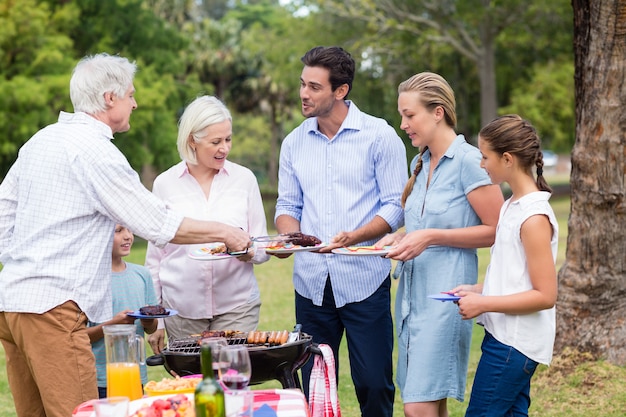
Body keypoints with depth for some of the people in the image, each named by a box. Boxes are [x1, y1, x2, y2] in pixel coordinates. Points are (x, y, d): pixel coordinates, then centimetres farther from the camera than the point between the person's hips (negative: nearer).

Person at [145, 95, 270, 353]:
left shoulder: (244, 179, 5)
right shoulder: (165, 184, 4)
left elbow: (263, 249, 10)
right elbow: (155, 256, 9)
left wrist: (248, 252, -14)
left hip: (237, 305, 0)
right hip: (182, 309, 0)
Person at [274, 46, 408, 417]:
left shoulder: (379, 136, -3)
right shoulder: (294, 143, 11)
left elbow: (396, 206, -5)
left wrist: (354, 236, -21)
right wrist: (290, 232, -7)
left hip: (364, 279, -4)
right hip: (311, 281, 4)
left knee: (374, 385, -1)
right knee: (314, 387, 8)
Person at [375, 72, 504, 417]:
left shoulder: (468, 161, -11)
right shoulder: (420, 163, 14)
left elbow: (496, 230, -12)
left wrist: (431, 237, -17)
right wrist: (400, 236, 7)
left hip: (444, 290, -8)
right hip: (411, 287, 8)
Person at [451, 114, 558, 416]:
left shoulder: (534, 218, -18)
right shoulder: (512, 206, 11)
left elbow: (545, 295, -19)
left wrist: (482, 303, -18)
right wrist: (476, 289, 5)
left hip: (515, 344, -9)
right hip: (505, 335, 9)